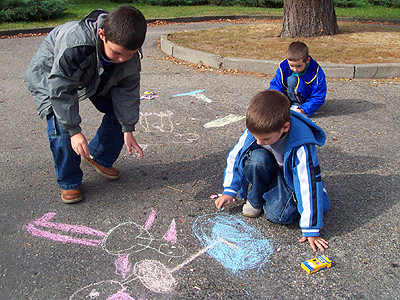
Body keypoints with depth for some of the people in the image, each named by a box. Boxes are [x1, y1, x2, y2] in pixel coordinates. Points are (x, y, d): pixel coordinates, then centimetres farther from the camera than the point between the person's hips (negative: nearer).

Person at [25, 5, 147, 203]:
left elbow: (127, 91, -15)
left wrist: (128, 129, -15)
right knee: (61, 125, -21)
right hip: (48, 76, -5)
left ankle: (99, 158, 21)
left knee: (120, 111, -1)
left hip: (98, 77, 5)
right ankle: (69, 182, -1)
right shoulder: (73, 45, -45)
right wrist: (74, 131, -32)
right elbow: (61, 90, -36)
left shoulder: (130, 52, -27)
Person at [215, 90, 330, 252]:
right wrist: (229, 190, -10)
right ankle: (254, 200, -8)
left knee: (277, 214, -28)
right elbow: (235, 156, -8)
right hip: (270, 170, 4)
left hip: (291, 176, -3)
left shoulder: (302, 146, -36)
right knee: (256, 157, -32)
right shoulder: (255, 130, -24)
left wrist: (311, 230, -29)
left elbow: (309, 185, -32)